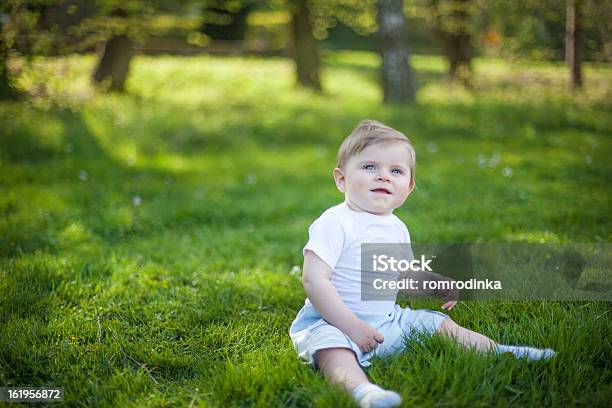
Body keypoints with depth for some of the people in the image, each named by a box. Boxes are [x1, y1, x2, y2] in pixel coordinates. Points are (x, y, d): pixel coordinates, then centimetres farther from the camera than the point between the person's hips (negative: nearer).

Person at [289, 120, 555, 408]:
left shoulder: (397, 228, 10)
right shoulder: (335, 223, -17)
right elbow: (314, 280, -23)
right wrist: (351, 325, -28)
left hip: (386, 320, 8)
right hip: (332, 321, -8)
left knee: (441, 325, 10)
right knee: (332, 347, -39)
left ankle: (499, 351, 23)